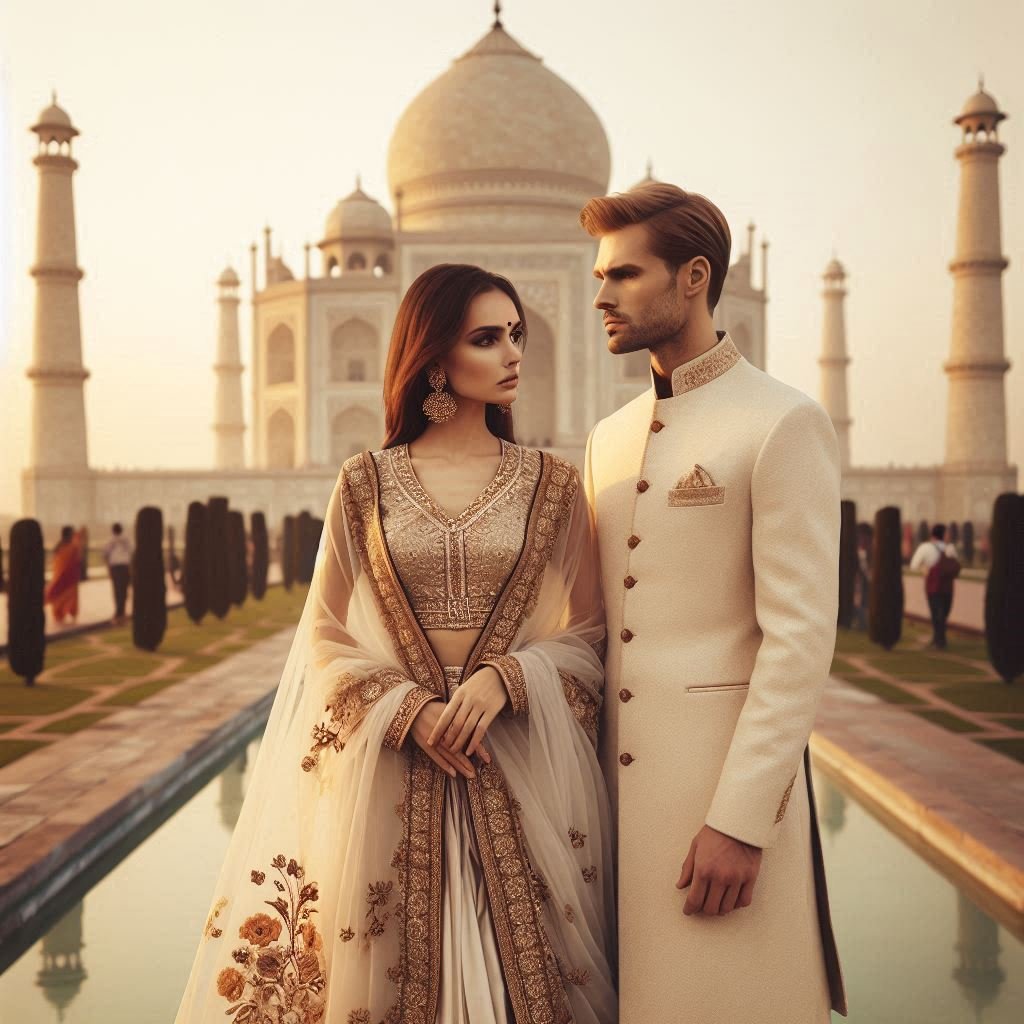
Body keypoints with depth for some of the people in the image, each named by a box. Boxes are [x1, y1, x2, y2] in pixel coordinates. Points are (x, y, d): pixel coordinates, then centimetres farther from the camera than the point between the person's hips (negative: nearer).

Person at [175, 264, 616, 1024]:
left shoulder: (553, 486, 4)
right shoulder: (366, 485, 3)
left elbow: (588, 634, 4)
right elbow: (326, 638, 4)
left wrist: (505, 678, -14)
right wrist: (410, 711, -12)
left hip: (526, 768, 1)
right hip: (393, 768, 0)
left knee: (528, 961, 3)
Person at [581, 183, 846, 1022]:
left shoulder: (784, 425, -8)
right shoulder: (609, 439, 14)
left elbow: (801, 637, -14)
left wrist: (739, 820, -18)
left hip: (730, 777, -6)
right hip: (617, 779, 6)